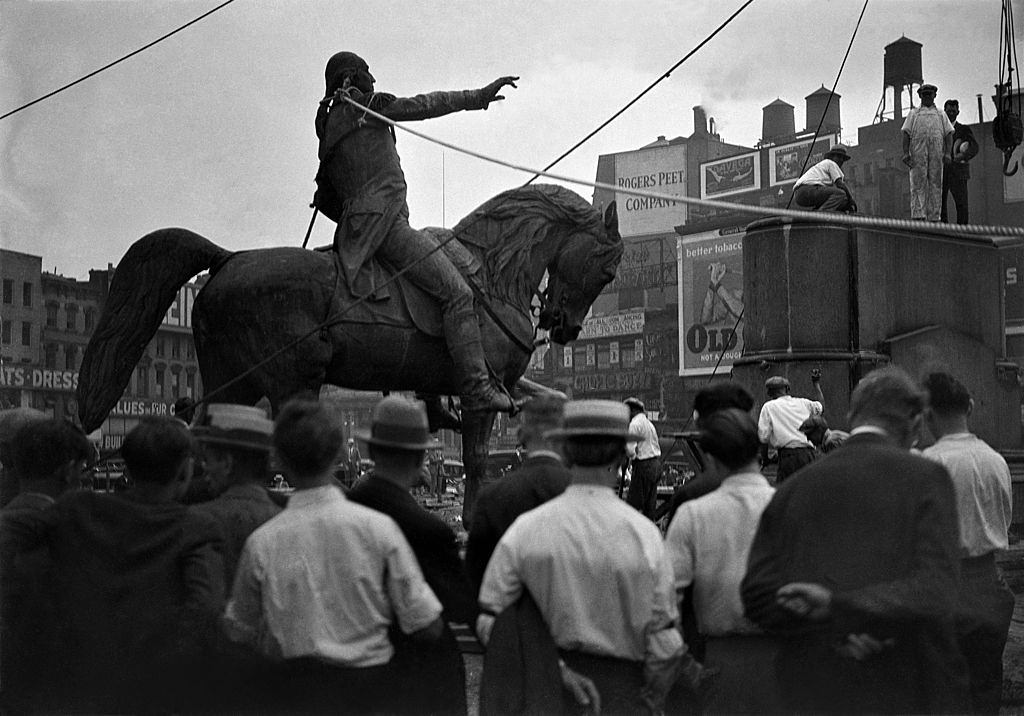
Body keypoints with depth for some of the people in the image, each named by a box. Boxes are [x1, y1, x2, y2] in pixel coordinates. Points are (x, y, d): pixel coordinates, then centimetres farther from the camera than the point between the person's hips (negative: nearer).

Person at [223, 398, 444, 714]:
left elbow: (238, 633, 7)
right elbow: (429, 627, -6)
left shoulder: (261, 542, -7)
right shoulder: (378, 528, -10)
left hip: (294, 689, 0)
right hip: (370, 688, 0)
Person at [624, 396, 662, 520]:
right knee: (650, 504, 12)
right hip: (656, 463, 9)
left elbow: (630, 450, -21)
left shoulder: (635, 424, -12)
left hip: (643, 465, -9)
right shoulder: (648, 422, 16)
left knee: (633, 502, -4)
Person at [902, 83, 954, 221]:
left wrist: (948, 153, -1)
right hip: (918, 153, -2)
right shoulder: (913, 114, 21)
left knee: (936, 184, -2)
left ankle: (934, 218, -3)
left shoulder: (941, 114, 25)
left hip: (937, 153, 2)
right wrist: (906, 153, -6)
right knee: (918, 184, -11)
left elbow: (948, 134, 15)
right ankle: (918, 216, -17)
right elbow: (906, 134, 10)